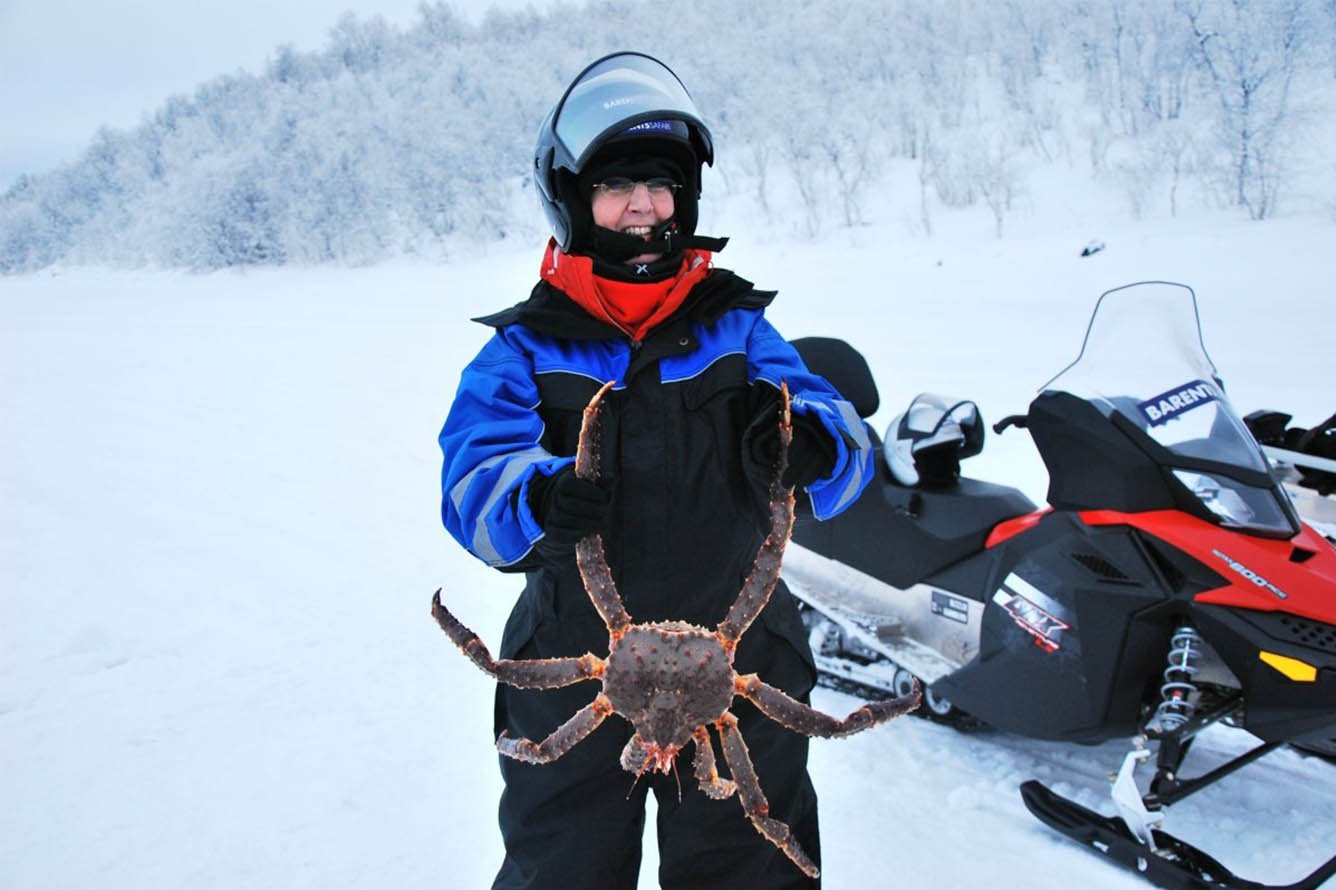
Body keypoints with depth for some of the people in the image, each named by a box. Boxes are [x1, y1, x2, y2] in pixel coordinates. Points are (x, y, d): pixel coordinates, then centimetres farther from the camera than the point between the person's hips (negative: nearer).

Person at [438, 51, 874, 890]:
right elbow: (472, 486, -16)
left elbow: (848, 452, -9)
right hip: (574, 674, -1)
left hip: (744, 668, 2)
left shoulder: (737, 327, 2)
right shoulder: (525, 349, -2)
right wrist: (539, 499, -39)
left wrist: (814, 445, -32)